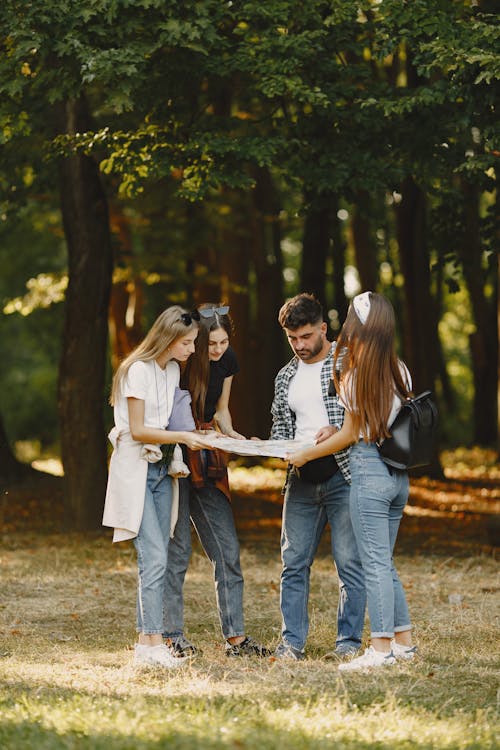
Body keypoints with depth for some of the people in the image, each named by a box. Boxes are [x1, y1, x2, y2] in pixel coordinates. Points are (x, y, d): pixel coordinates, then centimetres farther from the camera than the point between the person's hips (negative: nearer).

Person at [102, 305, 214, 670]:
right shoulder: (138, 371, -14)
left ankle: (147, 641, 6)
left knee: (157, 560, 4)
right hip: (136, 469, -8)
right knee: (155, 558, -15)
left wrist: (194, 436, 2)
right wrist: (182, 437, -21)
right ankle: (153, 642, -15)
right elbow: (138, 430, -16)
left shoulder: (174, 370, 10)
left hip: (162, 468, 8)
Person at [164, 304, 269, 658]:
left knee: (228, 549, 2)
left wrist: (234, 436, -5)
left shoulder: (228, 360, 1)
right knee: (177, 549, -5)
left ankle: (235, 636, 6)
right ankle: (173, 635, 4)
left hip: (208, 461, 6)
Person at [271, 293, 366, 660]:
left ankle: (349, 641, 3)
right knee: (294, 562, 4)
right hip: (302, 479, 5)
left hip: (344, 475, -5)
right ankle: (292, 641, 10)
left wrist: (338, 430, -20)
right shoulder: (286, 377, 17)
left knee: (350, 562, -4)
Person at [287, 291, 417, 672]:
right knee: (385, 562, 16)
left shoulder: (354, 374, -10)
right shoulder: (400, 371, 7)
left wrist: (306, 455, 6)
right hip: (398, 474, 7)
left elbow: (350, 434, -5)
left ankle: (382, 648, -6)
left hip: (368, 469, -7)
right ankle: (404, 641, 18)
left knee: (375, 563, -6)